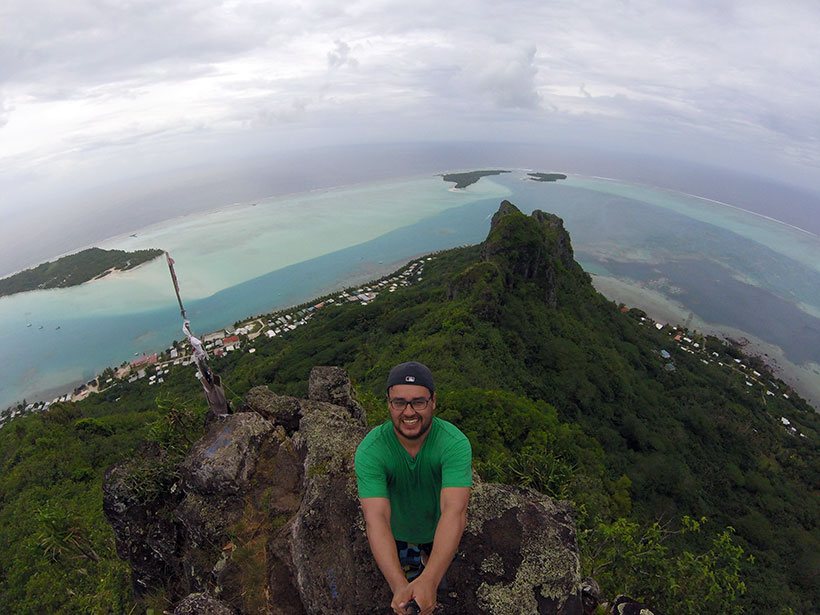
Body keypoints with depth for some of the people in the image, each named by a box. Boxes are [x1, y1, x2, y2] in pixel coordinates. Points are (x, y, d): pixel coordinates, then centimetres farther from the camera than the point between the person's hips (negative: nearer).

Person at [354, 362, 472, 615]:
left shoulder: (456, 444, -39)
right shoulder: (369, 451, -37)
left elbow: (454, 511, -46)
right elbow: (376, 518, -42)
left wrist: (430, 581, -56)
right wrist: (398, 587, -53)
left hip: (438, 529, 1)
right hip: (398, 531, 0)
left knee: (438, 565, 33)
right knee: (406, 574, 29)